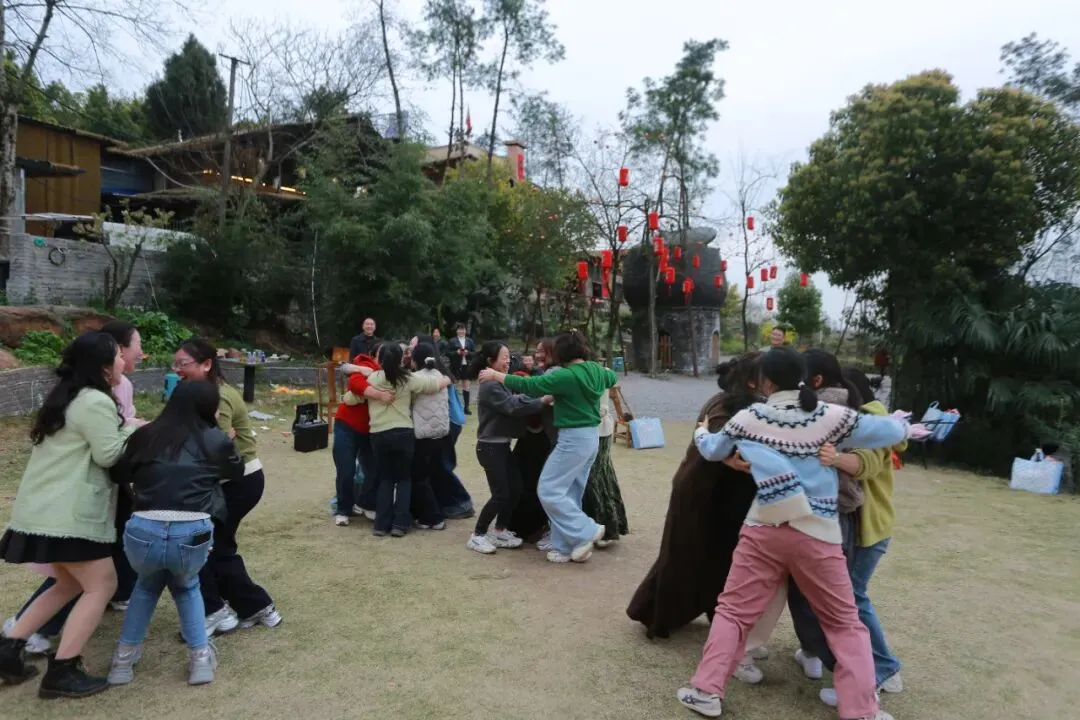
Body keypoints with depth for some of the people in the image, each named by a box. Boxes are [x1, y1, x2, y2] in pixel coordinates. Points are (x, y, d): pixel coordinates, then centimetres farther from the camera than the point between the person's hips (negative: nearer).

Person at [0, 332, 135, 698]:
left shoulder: (67, 396, 17)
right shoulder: (96, 402, -16)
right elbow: (109, 455, -16)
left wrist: (123, 429, 15)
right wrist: (132, 429, 0)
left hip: (45, 509, 10)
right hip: (67, 514, -10)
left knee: (70, 584, 22)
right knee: (101, 585, -2)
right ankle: (61, 673, -1)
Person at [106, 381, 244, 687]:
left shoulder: (145, 435, 12)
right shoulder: (214, 440, 8)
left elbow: (121, 473, 24)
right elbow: (237, 472, 26)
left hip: (144, 532, 2)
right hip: (193, 534, -1)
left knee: (148, 583, 36)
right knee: (186, 585, 32)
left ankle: (124, 658, 35)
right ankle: (200, 656, 25)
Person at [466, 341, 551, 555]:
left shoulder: (499, 382, 15)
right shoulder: (490, 386, -17)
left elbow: (514, 402, 7)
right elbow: (513, 407, -24)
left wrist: (539, 401, -8)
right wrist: (543, 402, -22)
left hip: (502, 445, 9)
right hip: (490, 447, -9)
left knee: (516, 489, 9)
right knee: (501, 494, -6)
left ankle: (499, 532, 22)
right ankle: (477, 535, 7)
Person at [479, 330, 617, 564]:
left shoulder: (567, 376, -19)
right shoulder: (596, 371, 5)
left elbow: (529, 386, -19)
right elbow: (612, 378, 28)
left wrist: (495, 375, -11)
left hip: (573, 439, -9)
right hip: (591, 437, 9)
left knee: (548, 490, -1)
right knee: (570, 493, 14)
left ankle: (586, 531, 1)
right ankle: (566, 547, 18)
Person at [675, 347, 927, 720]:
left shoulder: (747, 418, 2)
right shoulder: (830, 416, -3)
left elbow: (712, 451, 16)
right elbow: (884, 430, 3)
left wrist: (700, 432, 39)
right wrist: (907, 429, 26)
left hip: (764, 529, 1)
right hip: (817, 534, 0)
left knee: (732, 610, 12)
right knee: (845, 623, 16)